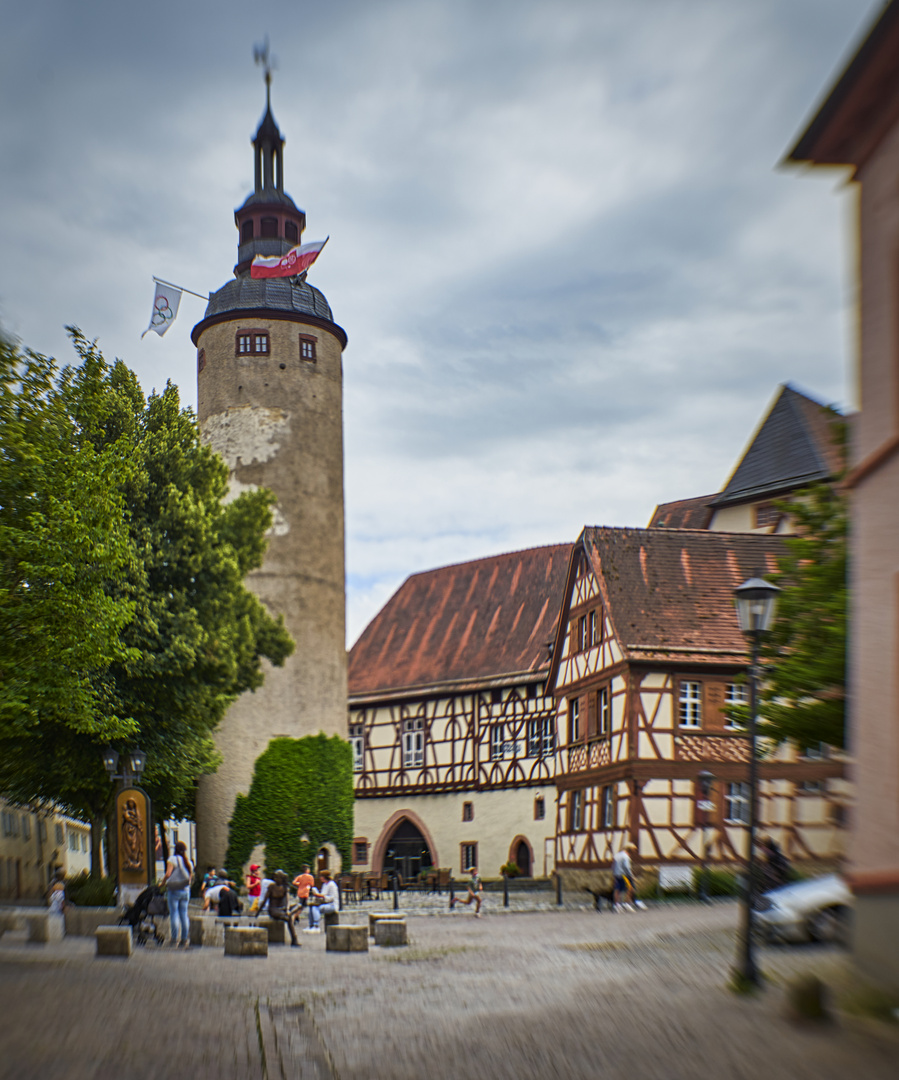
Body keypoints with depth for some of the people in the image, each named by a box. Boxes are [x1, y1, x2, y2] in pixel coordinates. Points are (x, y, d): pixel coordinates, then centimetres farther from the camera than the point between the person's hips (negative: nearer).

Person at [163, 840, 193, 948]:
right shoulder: (188, 862, 9)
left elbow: (168, 874, -19)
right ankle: (185, 939, 8)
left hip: (174, 890, -5)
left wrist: (164, 881, -2)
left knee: (174, 914, -1)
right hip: (186, 890, 5)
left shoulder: (173, 860, -9)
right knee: (184, 914, 8)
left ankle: (174, 938, -2)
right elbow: (190, 878, 12)